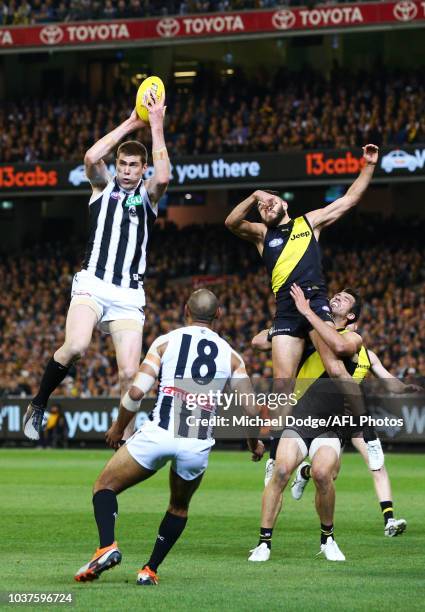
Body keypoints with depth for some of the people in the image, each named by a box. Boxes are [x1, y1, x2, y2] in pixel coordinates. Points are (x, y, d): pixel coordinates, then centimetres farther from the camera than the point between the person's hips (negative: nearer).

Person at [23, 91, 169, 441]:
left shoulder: (147, 195, 12)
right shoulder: (103, 187, 12)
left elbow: (163, 177, -12)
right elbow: (92, 158, -10)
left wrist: (156, 127, -8)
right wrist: (130, 124, -6)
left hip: (129, 294, 1)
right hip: (93, 284, -1)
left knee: (130, 374, -9)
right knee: (76, 347, -27)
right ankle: (38, 404, -6)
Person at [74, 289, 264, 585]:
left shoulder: (165, 342, 5)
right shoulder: (231, 355, 10)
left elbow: (137, 391, -3)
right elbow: (250, 408, 5)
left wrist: (118, 427, 14)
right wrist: (255, 443, 24)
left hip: (158, 435, -2)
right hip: (198, 446, 2)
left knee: (105, 486, 13)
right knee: (179, 507, 29)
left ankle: (107, 546, -11)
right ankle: (150, 570, 20)